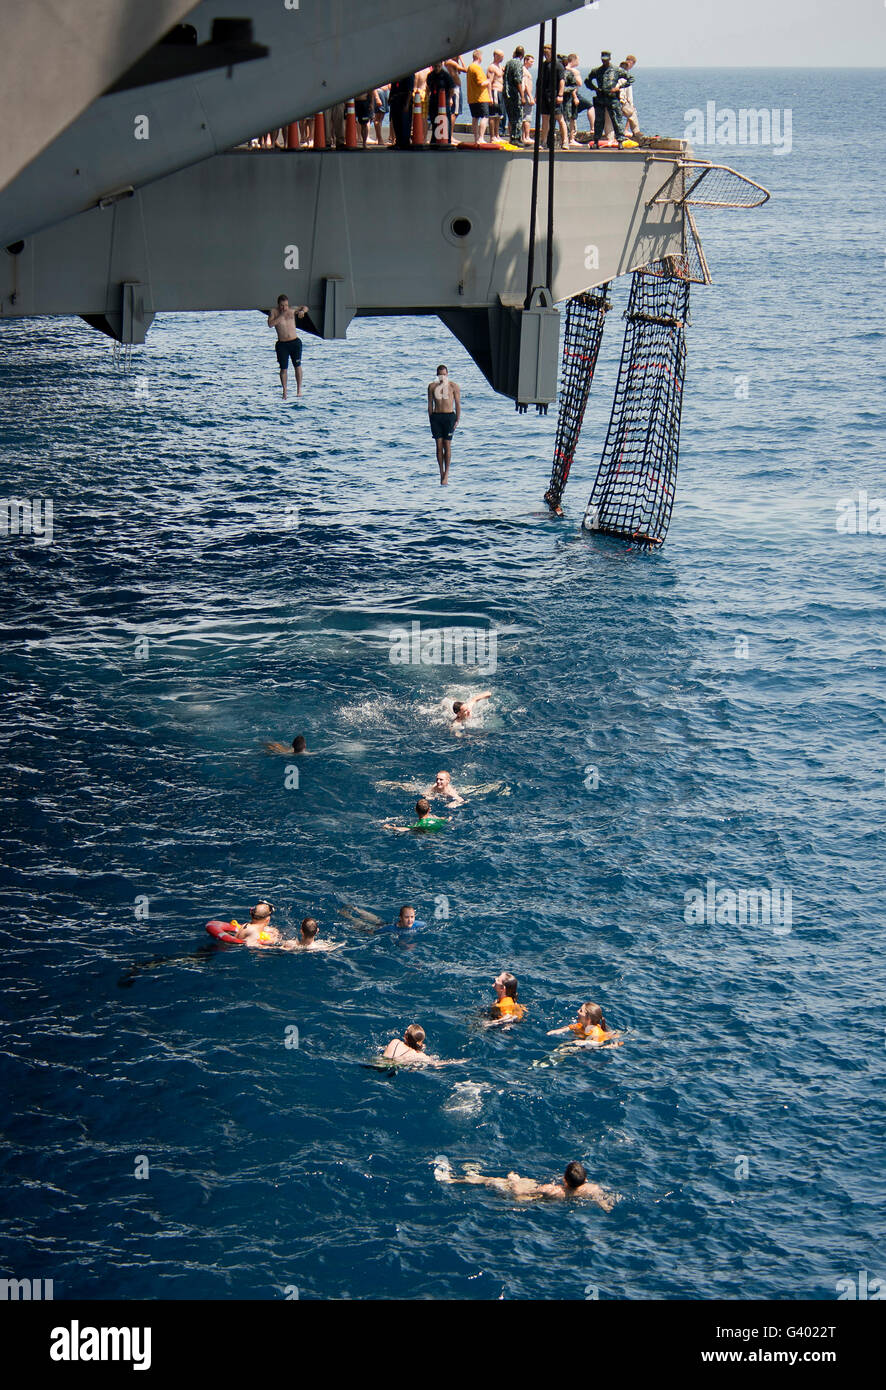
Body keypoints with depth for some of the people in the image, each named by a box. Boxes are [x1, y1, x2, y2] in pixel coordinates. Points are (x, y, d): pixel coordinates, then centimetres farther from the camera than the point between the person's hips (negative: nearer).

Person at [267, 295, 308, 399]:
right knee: (283, 368, -1)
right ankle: (284, 391, 11)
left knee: (297, 365, -6)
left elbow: (305, 307, 19)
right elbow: (270, 324, -18)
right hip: (282, 344, -1)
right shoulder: (274, 312, -2)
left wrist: (302, 311, -4)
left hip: (295, 342, 1)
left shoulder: (292, 309, 4)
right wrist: (281, 315, -21)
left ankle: (299, 389, 2)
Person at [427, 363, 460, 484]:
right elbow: (430, 404, 10)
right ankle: (441, 473, 9)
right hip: (436, 416, 2)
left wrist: (457, 420, -4)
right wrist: (430, 420, 4)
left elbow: (458, 404, 3)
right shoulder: (432, 386, 7)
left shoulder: (454, 386, 1)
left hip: (449, 416, -2)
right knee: (439, 446, 1)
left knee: (447, 446, -5)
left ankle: (446, 474, 1)